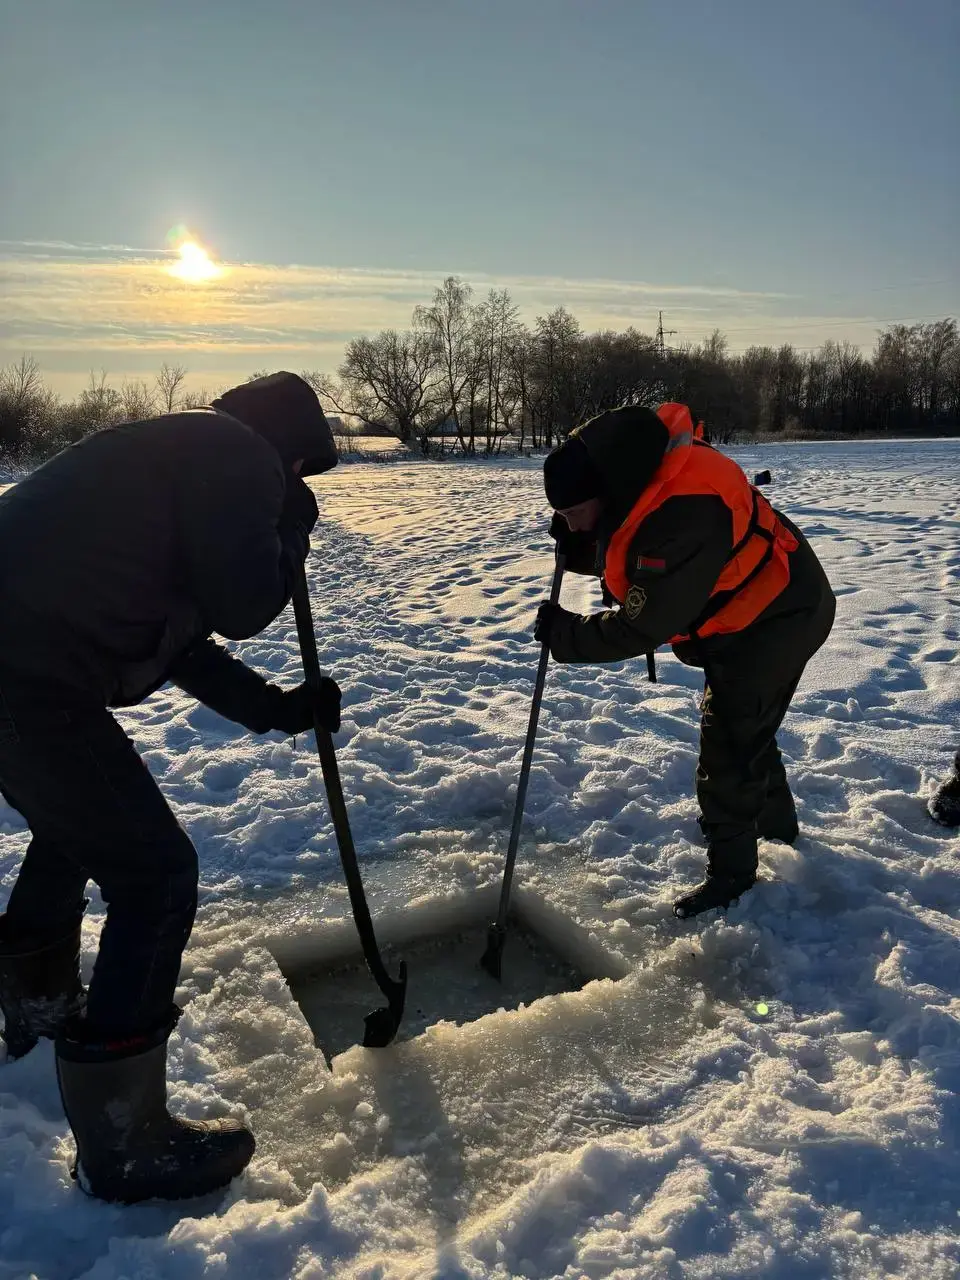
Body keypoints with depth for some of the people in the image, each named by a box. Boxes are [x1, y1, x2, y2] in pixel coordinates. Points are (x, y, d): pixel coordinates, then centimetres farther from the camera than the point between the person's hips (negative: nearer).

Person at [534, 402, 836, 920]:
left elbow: (643, 627, -32)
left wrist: (565, 635, -21)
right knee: (744, 728, 24)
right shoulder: (638, 481, -9)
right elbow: (614, 550, 7)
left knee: (730, 741, -4)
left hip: (776, 618, -10)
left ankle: (731, 869, 13)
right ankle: (776, 820, 47)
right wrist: (578, 545, -15)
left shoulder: (682, 517, -38)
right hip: (747, 611, 10)